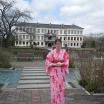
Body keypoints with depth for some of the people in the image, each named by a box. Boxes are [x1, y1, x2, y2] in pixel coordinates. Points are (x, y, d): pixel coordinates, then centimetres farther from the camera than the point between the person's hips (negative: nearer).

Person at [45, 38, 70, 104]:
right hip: (54, 72, -1)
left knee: (61, 86, 6)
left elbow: (66, 62, -1)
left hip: (61, 72, 1)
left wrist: (61, 64, -18)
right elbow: (48, 62, -5)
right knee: (54, 87, 1)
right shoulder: (52, 53, -5)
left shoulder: (64, 52, -1)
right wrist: (55, 64, -16)